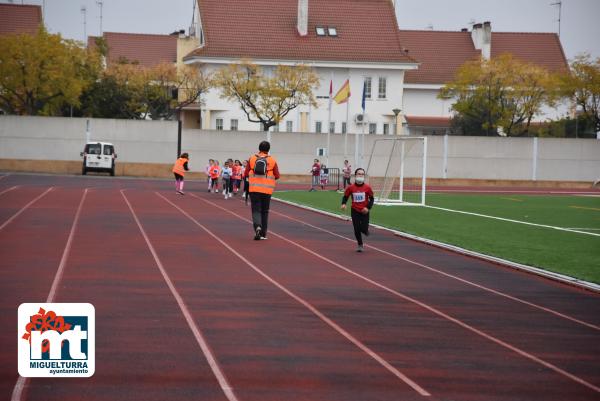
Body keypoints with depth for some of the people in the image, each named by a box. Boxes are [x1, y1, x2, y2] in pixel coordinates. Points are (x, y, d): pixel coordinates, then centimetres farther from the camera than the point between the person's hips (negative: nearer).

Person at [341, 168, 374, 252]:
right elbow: (345, 197, 4)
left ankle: (366, 231, 33)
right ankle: (360, 245, 21)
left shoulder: (367, 187, -8)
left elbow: (372, 199, 1)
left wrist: (368, 208, -11)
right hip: (355, 211, 1)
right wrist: (343, 204, -15)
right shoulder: (351, 188, -7)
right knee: (357, 229, 2)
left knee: (364, 229, -6)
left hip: (364, 211, -1)